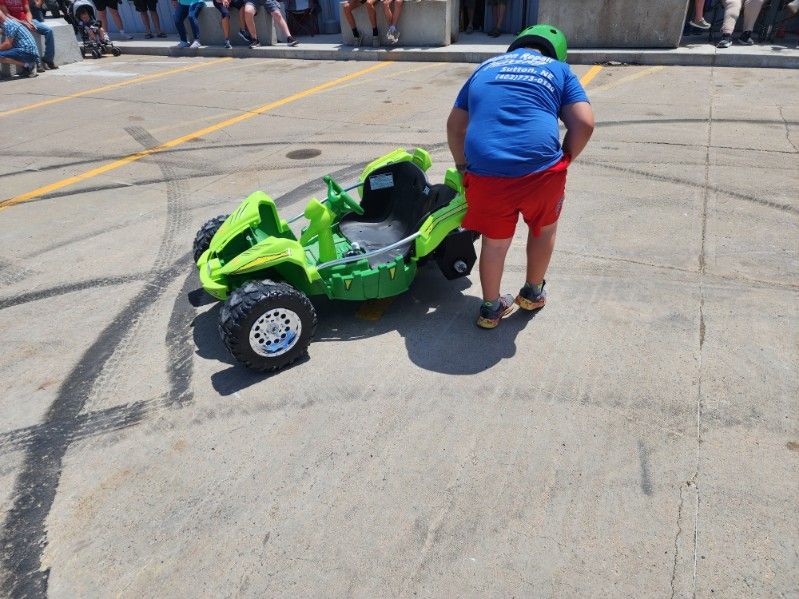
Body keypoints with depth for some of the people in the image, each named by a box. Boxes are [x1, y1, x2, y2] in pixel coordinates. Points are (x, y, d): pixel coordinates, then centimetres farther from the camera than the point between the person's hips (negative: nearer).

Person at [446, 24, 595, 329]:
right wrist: (562, 163, 15)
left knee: (494, 242, 21)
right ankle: (532, 293, 44)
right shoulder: (558, 69, 18)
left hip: (485, 171, 2)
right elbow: (584, 124, 3)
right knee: (544, 229, 27)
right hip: (540, 168, -1)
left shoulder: (486, 67, 25)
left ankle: (491, 309, 36)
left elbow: (454, 126, 26)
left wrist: (463, 168, 34)